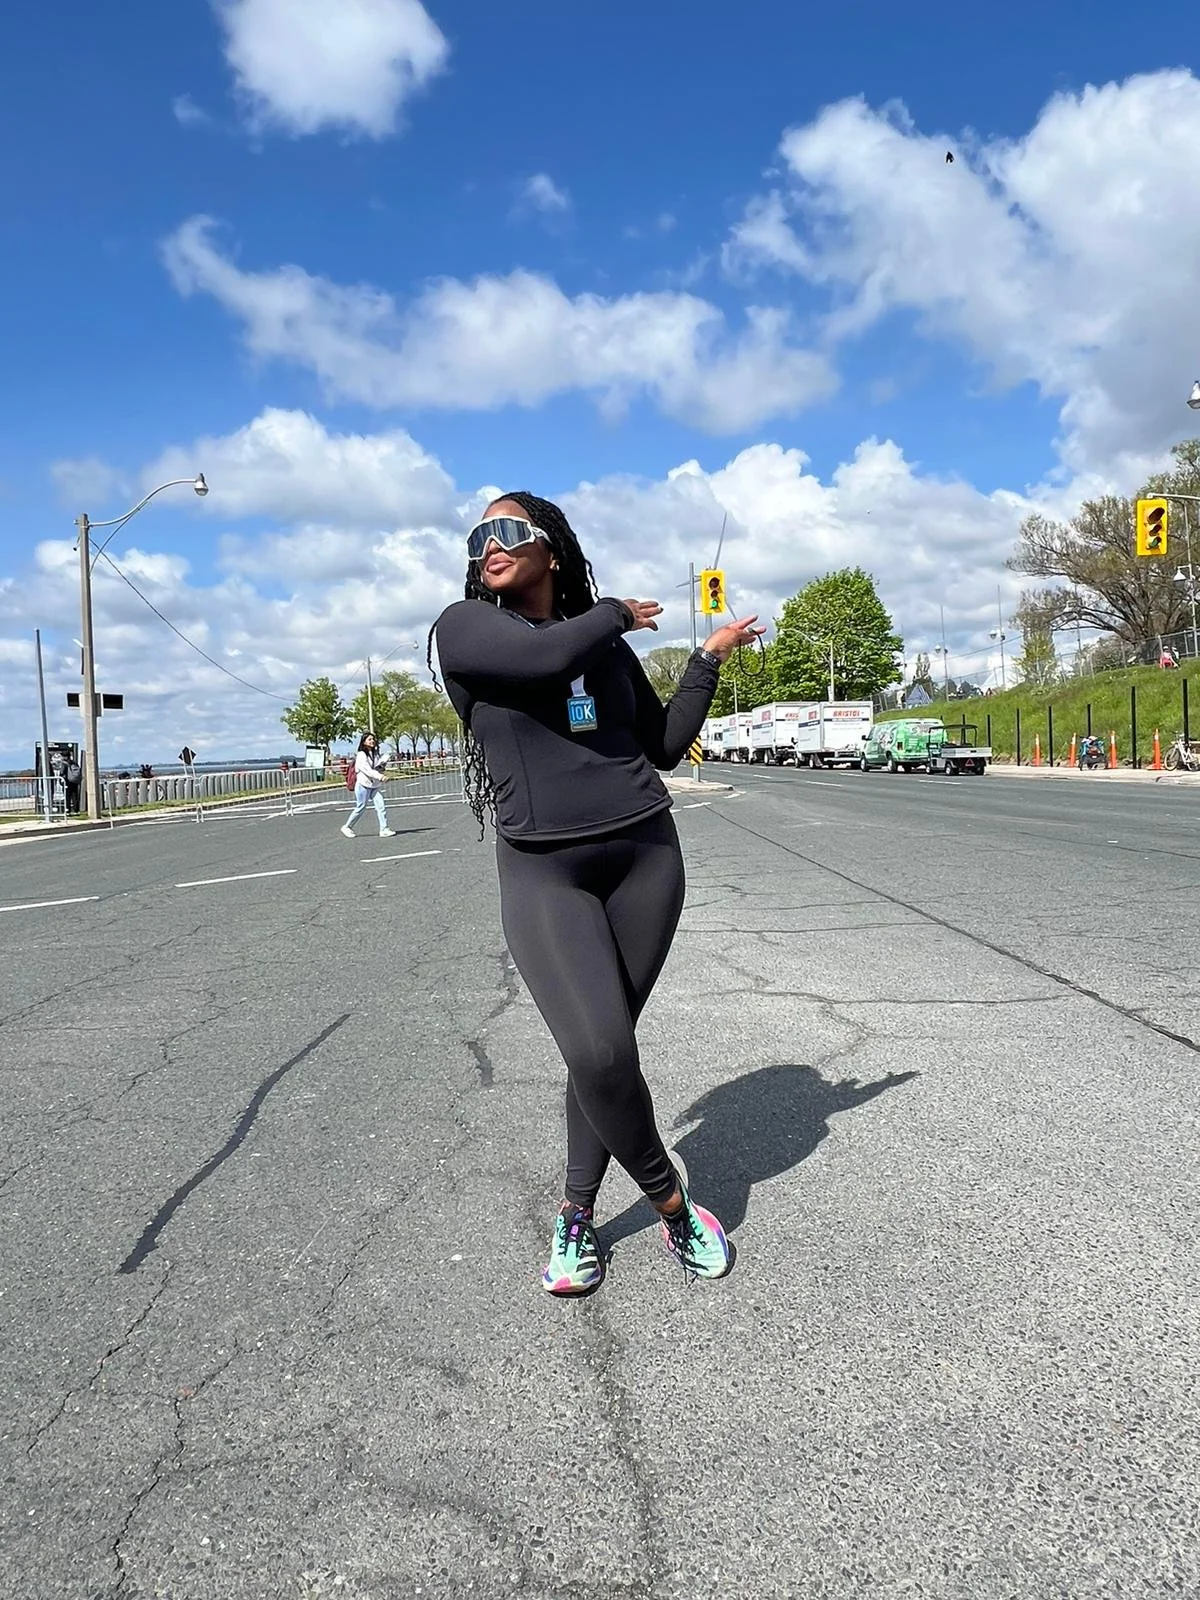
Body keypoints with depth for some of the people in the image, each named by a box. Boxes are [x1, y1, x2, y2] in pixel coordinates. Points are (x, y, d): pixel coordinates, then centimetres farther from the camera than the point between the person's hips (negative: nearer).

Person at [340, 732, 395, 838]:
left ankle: (384, 829, -7)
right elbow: (367, 770, -24)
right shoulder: (361, 755, -11)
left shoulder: (375, 754, 12)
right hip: (363, 785, -6)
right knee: (360, 808, 3)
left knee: (381, 807, -6)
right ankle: (347, 827, 21)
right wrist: (380, 776, -35)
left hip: (375, 785, 6)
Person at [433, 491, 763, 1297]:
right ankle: (670, 1198, 11)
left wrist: (711, 657, 14)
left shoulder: (608, 646, 13)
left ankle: (577, 1215, 23)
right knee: (597, 1054, -16)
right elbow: (544, 655, -18)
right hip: (543, 871, -3)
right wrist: (617, 613, 0)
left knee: (608, 1045, 2)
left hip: (647, 855, 3)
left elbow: (664, 747, 16)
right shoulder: (464, 626, 2)